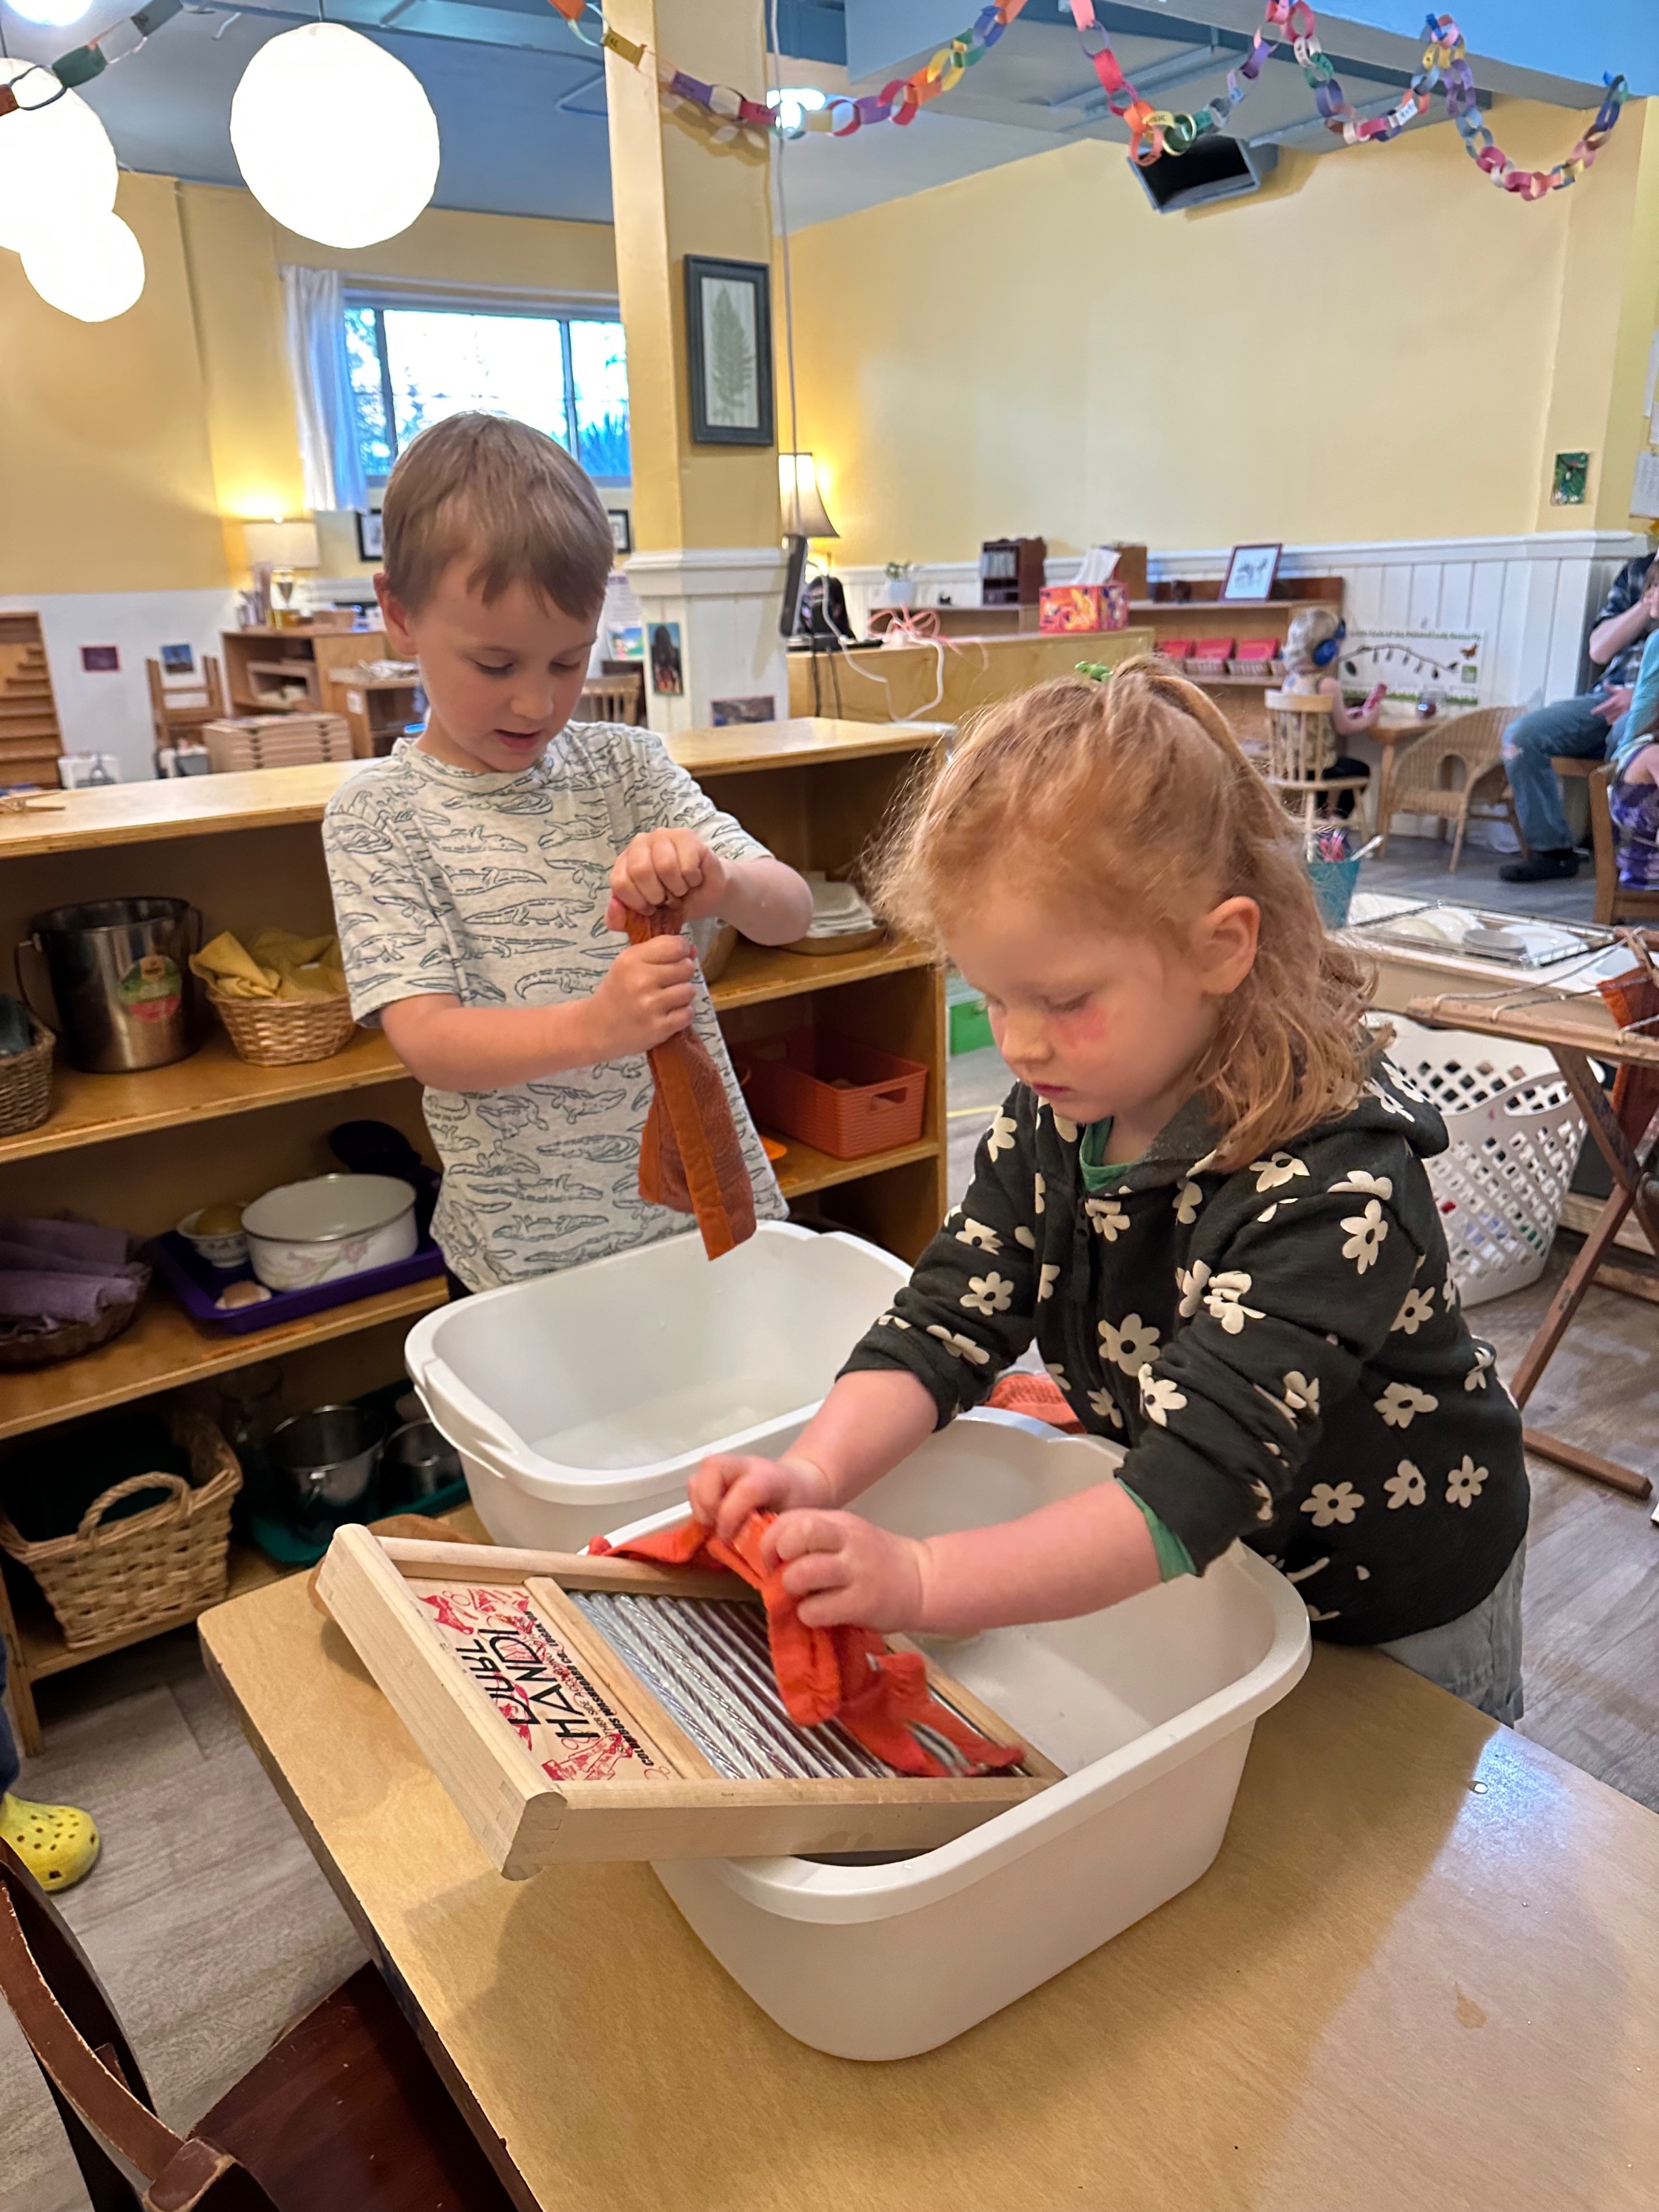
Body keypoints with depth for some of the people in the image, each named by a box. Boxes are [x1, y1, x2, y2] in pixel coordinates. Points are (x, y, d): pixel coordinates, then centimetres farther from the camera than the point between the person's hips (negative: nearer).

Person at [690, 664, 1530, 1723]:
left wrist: (919, 1581, -50)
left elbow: (1190, 1491, -42)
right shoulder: (1057, 1116, -15)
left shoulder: (1333, 1186, -38)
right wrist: (815, 1473, -33)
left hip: (1399, 1625, -5)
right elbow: (946, 1322, -16)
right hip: (1212, 1579, 6)